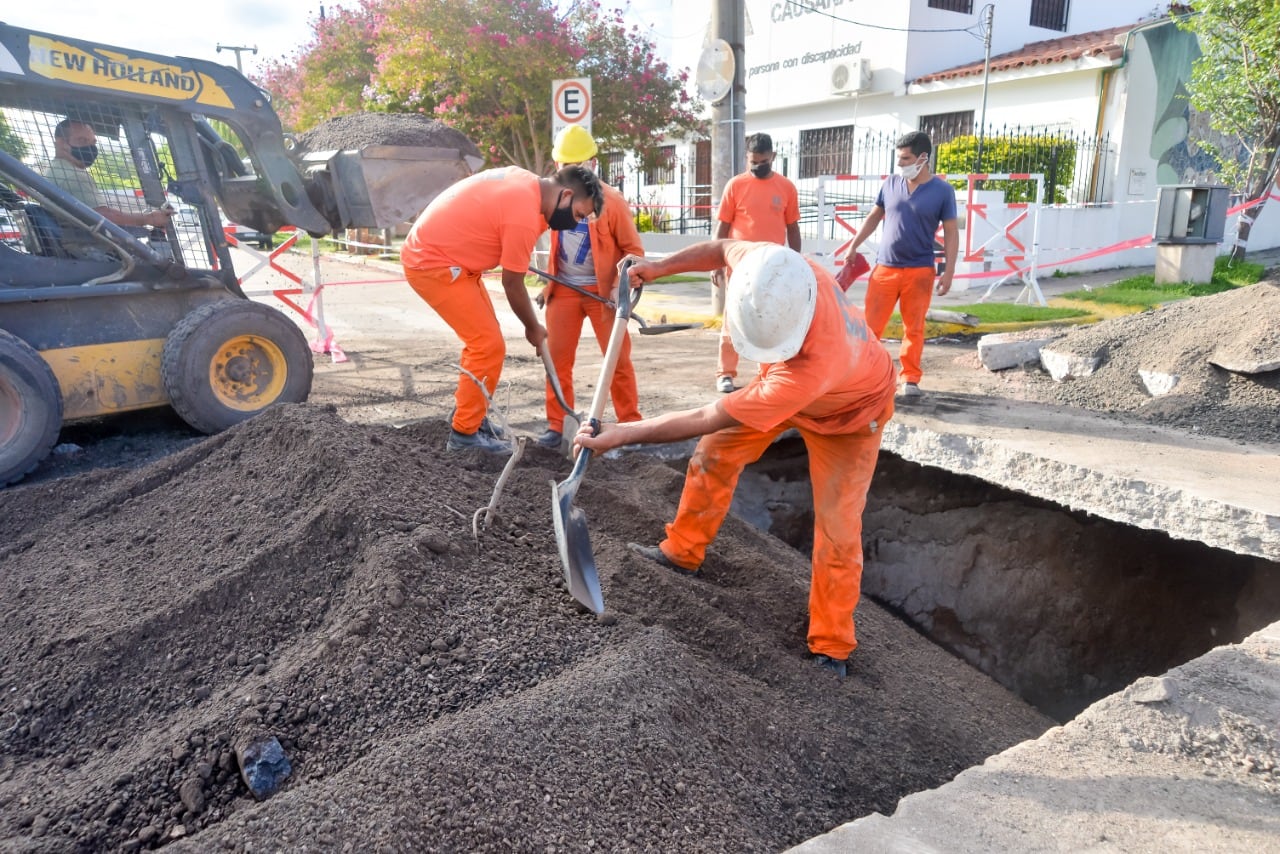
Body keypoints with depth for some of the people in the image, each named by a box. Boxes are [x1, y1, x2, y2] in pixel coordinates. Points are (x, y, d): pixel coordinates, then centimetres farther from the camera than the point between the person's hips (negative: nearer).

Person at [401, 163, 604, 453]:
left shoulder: (525, 180, 3)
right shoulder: (524, 218, -24)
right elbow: (512, 284, -15)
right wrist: (533, 327, 0)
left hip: (429, 250, 10)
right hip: (432, 264, -10)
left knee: (482, 338, 16)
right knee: (489, 346, -9)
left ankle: (467, 412, 27)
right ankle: (465, 433, 0)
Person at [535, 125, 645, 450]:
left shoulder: (612, 201, -11)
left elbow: (634, 249, -8)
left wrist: (620, 287, -18)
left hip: (602, 290, -3)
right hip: (564, 289, 4)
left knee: (618, 359, 1)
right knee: (557, 358, 4)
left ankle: (630, 423, 12)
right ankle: (556, 425, 13)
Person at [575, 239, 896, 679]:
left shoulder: (814, 365, -49)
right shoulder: (767, 266, -35)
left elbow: (707, 418, -41)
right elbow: (723, 248, -7)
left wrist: (622, 434, -33)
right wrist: (658, 267, -11)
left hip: (848, 411, -6)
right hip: (786, 384, 6)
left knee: (838, 528, -9)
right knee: (716, 449, 4)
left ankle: (832, 646, 10)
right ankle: (683, 550, 25)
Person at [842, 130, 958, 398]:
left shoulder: (942, 191, -3)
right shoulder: (891, 183, 4)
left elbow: (951, 233, -1)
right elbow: (874, 217, 15)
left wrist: (949, 271, -7)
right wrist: (853, 247, 11)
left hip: (919, 270, -2)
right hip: (884, 267, 2)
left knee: (914, 328, 5)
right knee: (871, 325, 1)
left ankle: (910, 379, 15)